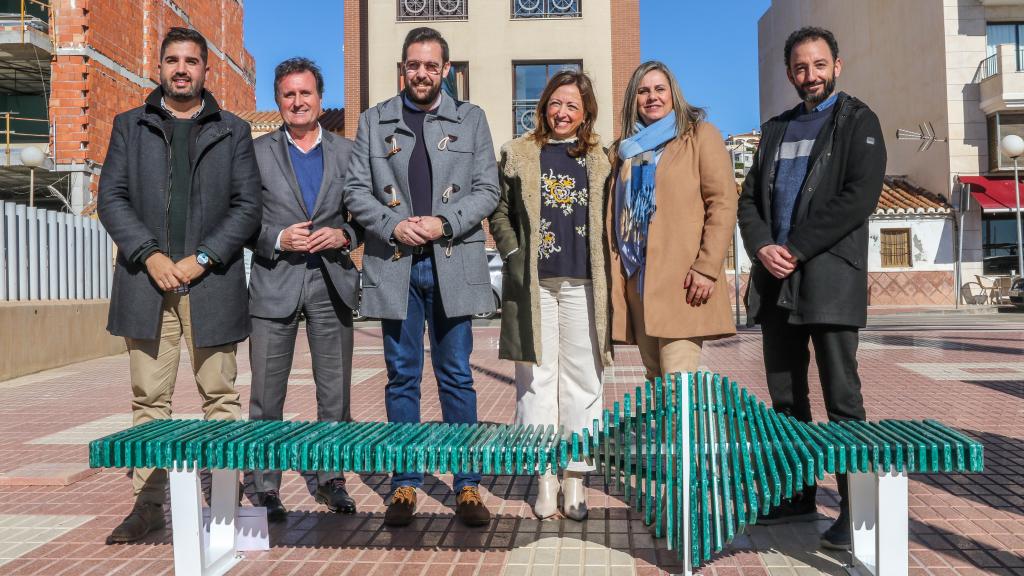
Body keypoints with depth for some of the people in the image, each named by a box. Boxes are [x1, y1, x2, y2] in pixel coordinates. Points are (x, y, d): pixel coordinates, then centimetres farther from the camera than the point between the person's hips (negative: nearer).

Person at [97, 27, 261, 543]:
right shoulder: (129, 127, 14)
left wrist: (202, 258, -9)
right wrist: (149, 255, -9)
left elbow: (247, 206, 2)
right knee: (149, 399, 5)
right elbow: (111, 197, 6)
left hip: (211, 283, -1)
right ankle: (148, 503, 14)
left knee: (220, 397, 3)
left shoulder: (233, 132, 10)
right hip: (147, 282, 1)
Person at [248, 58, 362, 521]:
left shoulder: (346, 152, 10)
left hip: (332, 281, 2)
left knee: (335, 390, 7)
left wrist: (343, 235, -9)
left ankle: (331, 478, 21)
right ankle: (266, 488, 13)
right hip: (275, 283, -1)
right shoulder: (256, 152, 6)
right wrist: (278, 239, -13)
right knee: (267, 392, 1)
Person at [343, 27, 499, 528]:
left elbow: (487, 190, 3)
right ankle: (405, 485, 18)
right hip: (394, 264, 1)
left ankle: (467, 486, 14)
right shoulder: (374, 120, 10)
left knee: (457, 377, 4)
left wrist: (443, 222, -12)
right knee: (402, 378, 7)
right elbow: (356, 191, 5)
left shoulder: (470, 119, 9)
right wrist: (394, 225, -11)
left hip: (452, 264, 0)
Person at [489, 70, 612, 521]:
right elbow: (500, 213, 11)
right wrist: (514, 257, -3)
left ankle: (575, 477, 13)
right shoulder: (518, 154, 10)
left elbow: (610, 221, 12)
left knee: (582, 381, 3)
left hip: (583, 284, 1)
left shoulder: (600, 159, 11)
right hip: (533, 285, 0)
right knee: (537, 379, 2)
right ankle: (545, 476, 11)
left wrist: (608, 274, 1)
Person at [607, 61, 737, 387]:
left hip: (684, 279, -5)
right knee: (655, 379, 8)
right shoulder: (624, 149, 20)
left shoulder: (701, 135, 4)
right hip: (636, 280, 5)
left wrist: (707, 268, -14)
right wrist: (614, 275, 11)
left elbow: (723, 204, -5)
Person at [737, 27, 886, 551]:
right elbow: (749, 198, 14)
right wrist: (762, 247, -5)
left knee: (841, 398, -5)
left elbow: (859, 197, -10)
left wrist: (796, 249, -13)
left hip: (829, 278, -5)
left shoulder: (857, 121, 4)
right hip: (775, 280, 6)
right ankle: (797, 495, 20)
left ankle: (854, 510, 4)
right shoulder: (775, 130, 20)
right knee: (785, 397, 9)